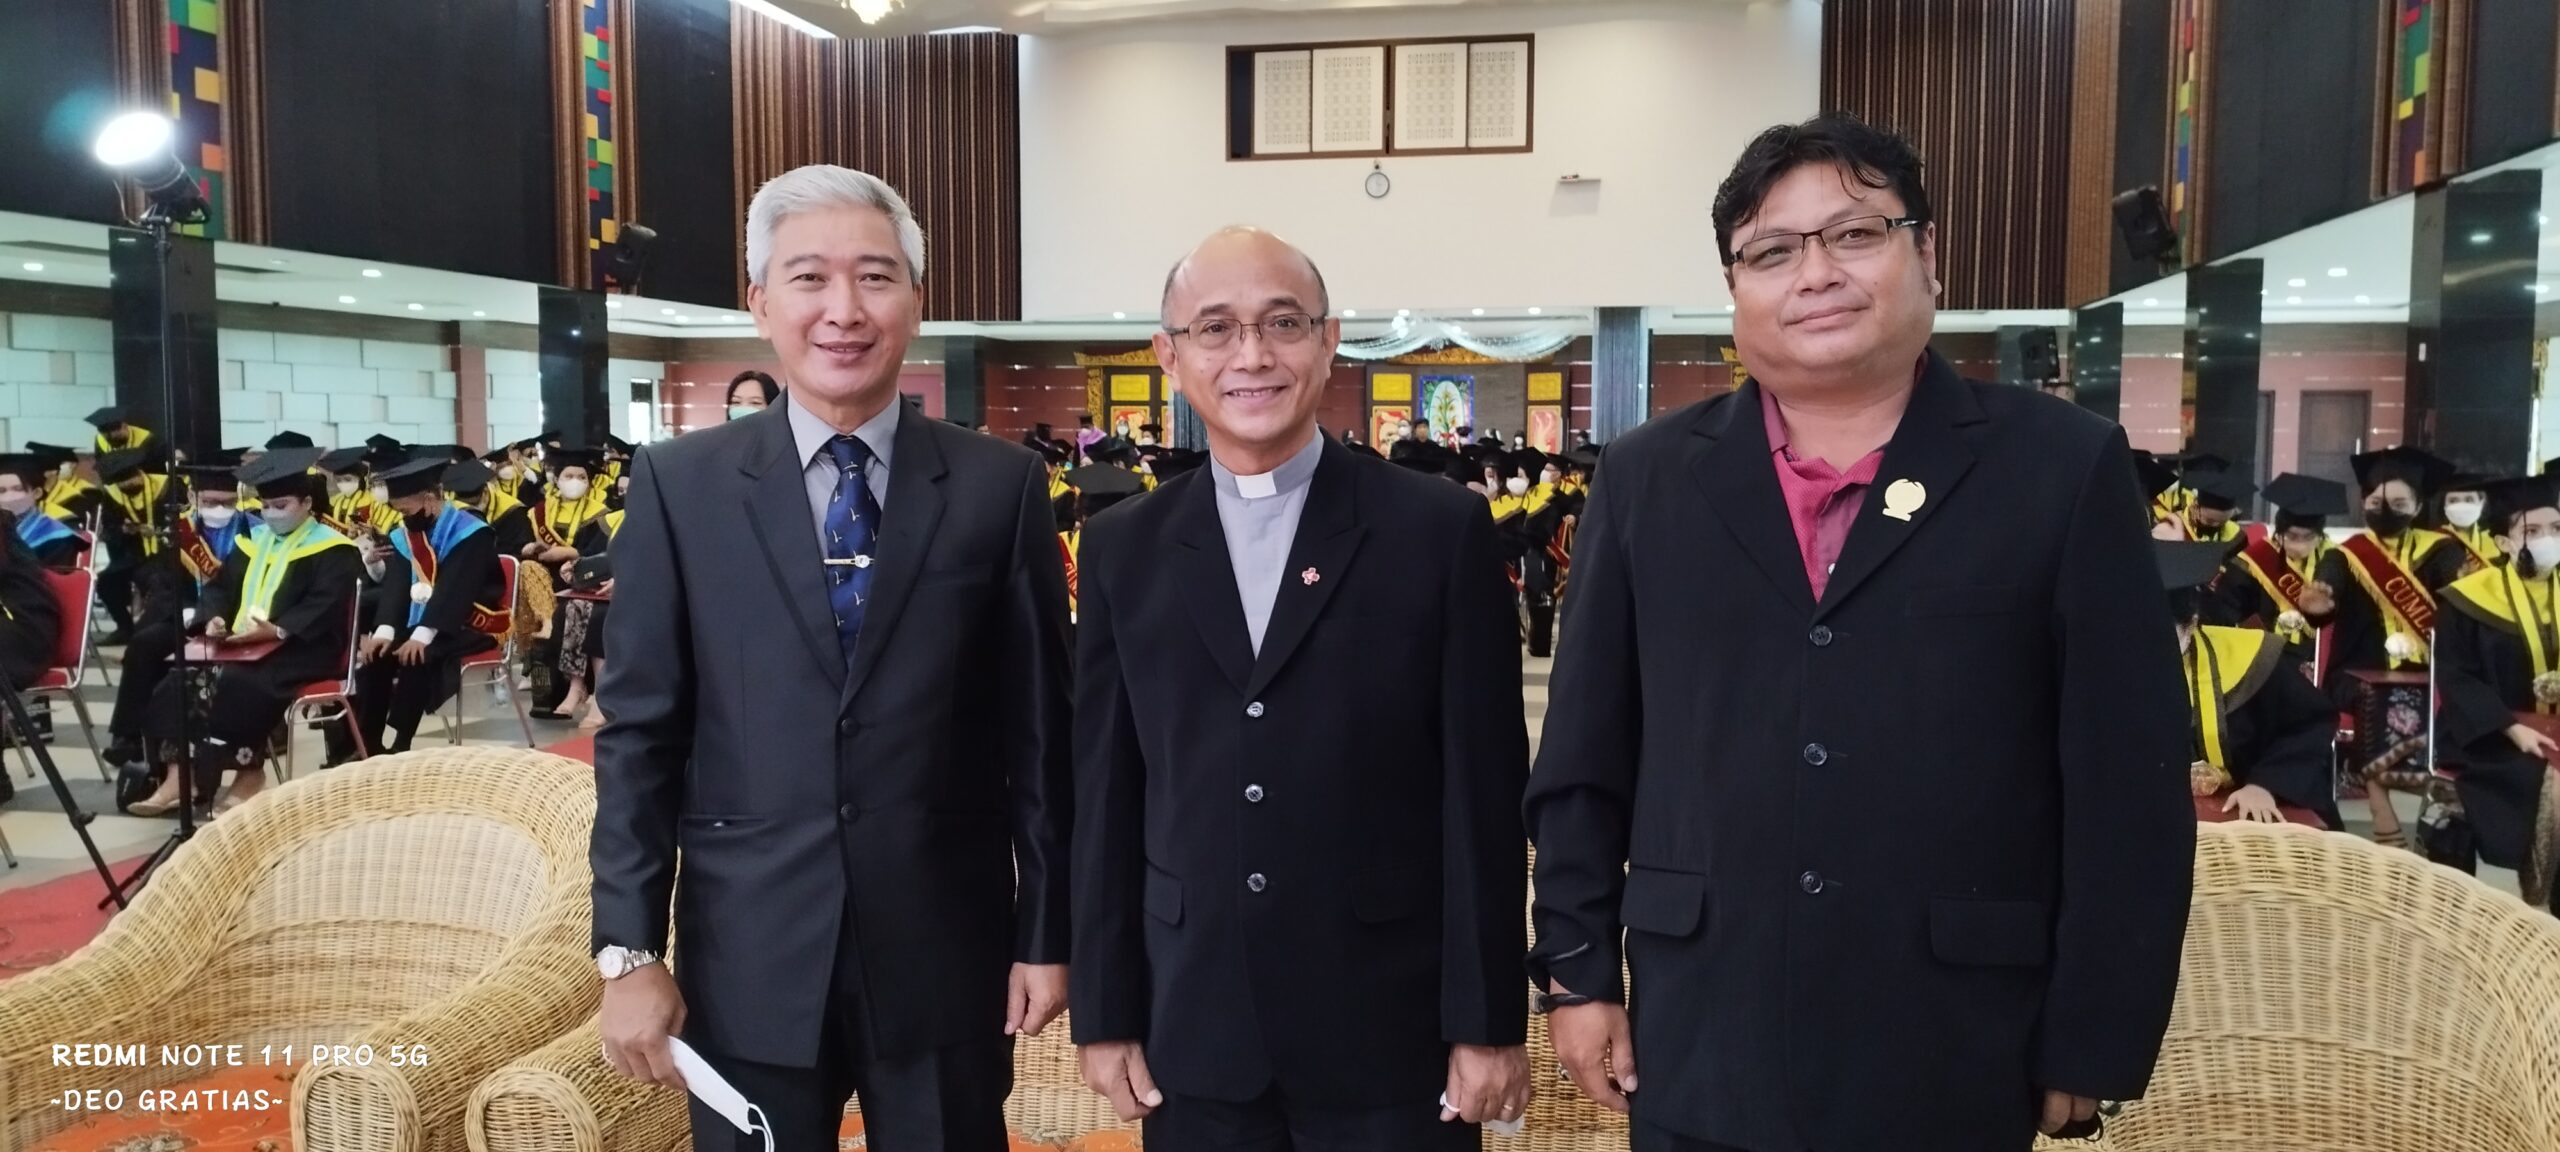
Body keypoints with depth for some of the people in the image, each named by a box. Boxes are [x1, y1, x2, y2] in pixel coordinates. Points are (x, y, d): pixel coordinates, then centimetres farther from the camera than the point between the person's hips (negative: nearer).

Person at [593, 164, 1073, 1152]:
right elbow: (639, 728, 0)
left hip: (948, 952, 0)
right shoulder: (679, 485, 0)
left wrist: (1046, 931, 2)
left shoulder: (1002, 486, -1)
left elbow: (1038, 726, 1)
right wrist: (627, 949, -3)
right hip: (749, 959, 0)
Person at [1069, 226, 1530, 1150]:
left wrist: (1488, 1023, -5)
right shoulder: (1125, 549, 4)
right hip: (1195, 1036, 3)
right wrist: (1106, 1015, 5)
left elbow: (1483, 796, -5)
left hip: (1392, 1031, -2)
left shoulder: (1441, 531, -4)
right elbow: (1106, 798, 5)